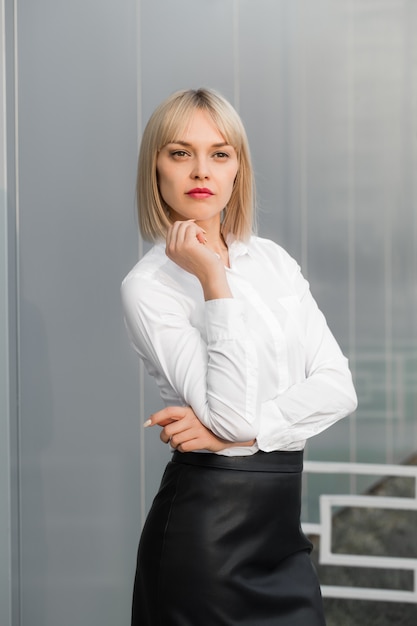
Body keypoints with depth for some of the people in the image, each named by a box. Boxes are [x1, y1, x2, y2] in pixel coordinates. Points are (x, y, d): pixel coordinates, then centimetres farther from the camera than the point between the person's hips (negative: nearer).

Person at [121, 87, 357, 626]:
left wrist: (240, 430, -15)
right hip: (208, 526, -6)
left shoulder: (272, 259, 8)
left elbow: (338, 386, -1)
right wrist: (214, 281, -21)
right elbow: (233, 414, -21)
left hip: (281, 524, 6)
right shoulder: (149, 285, -10)